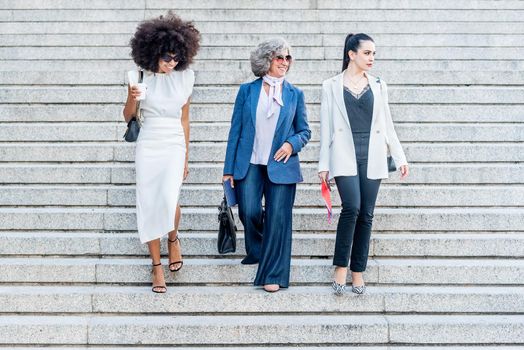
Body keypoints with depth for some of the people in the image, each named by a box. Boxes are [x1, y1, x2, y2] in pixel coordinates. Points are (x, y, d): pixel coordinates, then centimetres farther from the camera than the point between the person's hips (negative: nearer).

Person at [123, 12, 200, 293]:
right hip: (148, 145, 0)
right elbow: (128, 117, 5)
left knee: (169, 200, -17)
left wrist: (186, 157, 11)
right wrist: (131, 98, -17)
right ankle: (157, 265, 14)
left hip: (174, 145, 0)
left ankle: (173, 240, 16)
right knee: (149, 205, 1)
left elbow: (184, 118, 9)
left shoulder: (185, 76, 1)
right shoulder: (143, 76, -2)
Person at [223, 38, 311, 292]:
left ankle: (273, 275, 6)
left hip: (281, 165, 0)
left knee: (278, 219, -4)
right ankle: (257, 250, 24)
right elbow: (235, 130, 6)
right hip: (250, 164, 0)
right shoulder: (247, 91, 6)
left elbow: (304, 131, 14)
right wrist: (229, 169, 2)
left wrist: (292, 144, -10)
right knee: (249, 213, -10)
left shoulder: (295, 95, 8)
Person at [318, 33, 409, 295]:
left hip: (372, 156, 3)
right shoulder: (331, 86, 5)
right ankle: (340, 267, -5)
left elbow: (387, 125, 14)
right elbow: (326, 127, 4)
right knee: (352, 207, -19)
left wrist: (400, 157, 8)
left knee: (366, 214, 2)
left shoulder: (378, 86, 12)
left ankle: (358, 271, 13)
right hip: (345, 155, -3)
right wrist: (324, 164, 0)